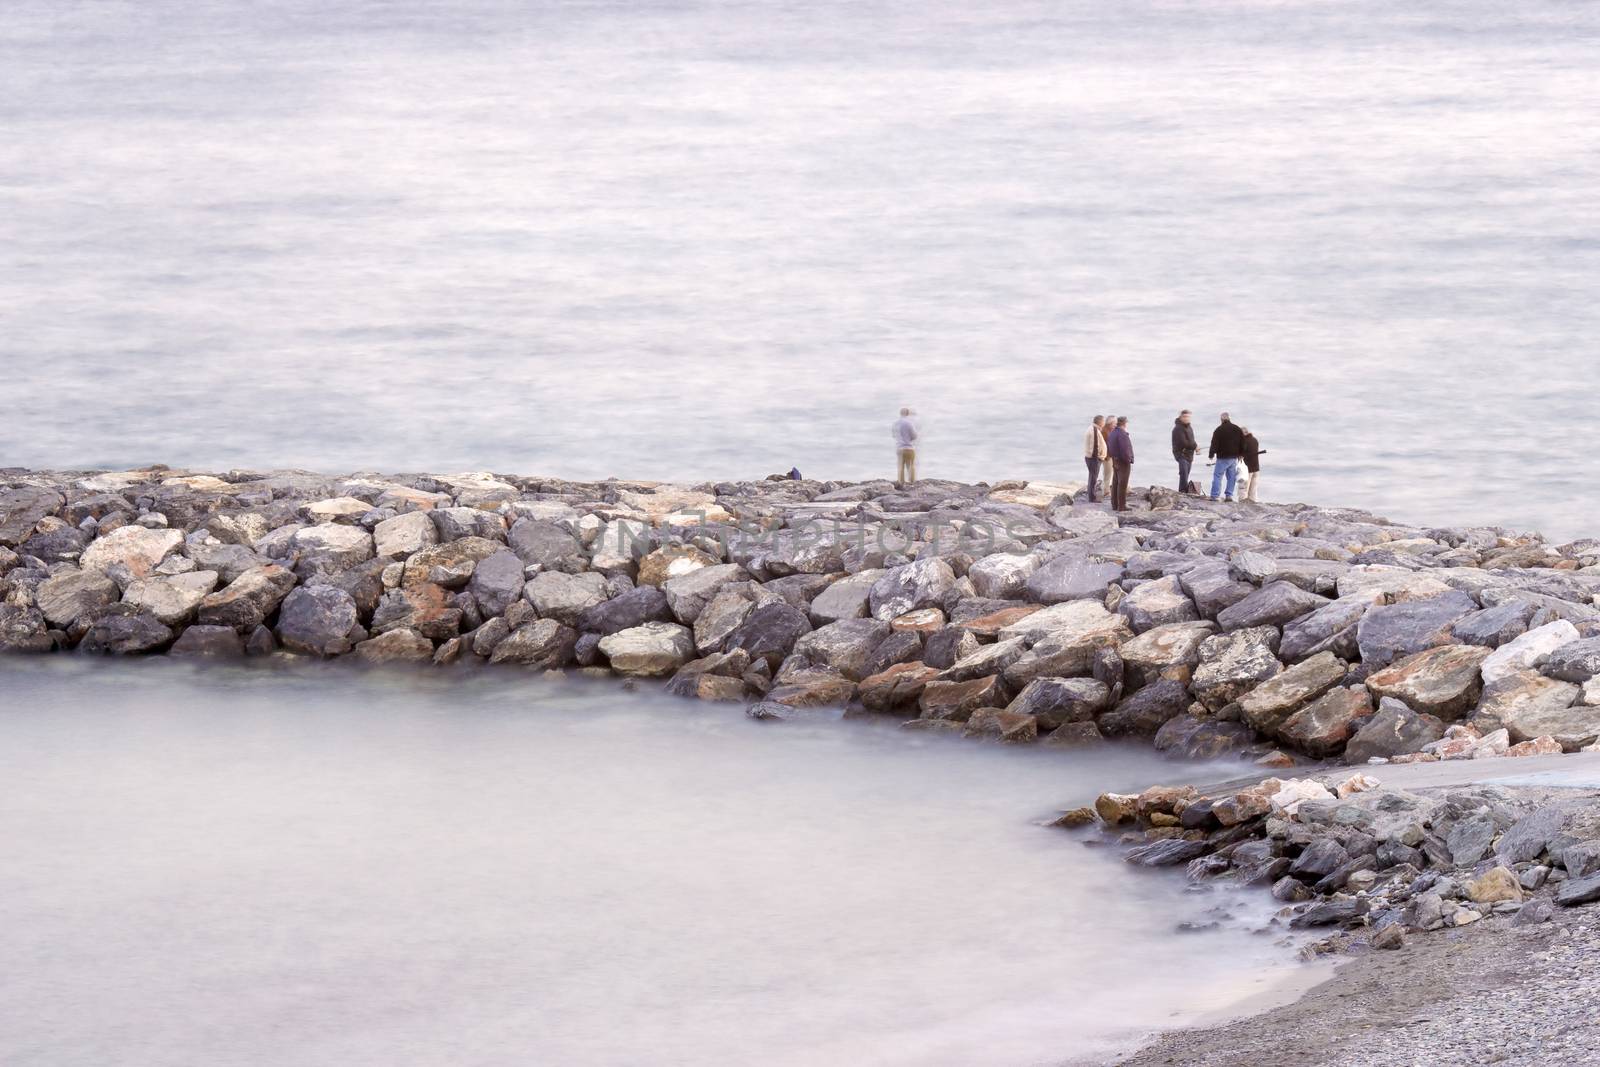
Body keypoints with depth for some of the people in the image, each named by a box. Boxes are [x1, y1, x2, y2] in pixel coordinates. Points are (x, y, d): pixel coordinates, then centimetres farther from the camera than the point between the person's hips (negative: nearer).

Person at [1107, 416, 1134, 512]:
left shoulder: (1113, 433, 11)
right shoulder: (1122, 434, -21)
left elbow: (1109, 446, 17)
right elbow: (1124, 449, -26)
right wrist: (1128, 460, -16)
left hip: (1115, 461, 10)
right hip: (1123, 462, -10)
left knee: (1115, 483, 14)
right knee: (1122, 484, -5)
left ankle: (1114, 504, 19)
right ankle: (1122, 506, -4)